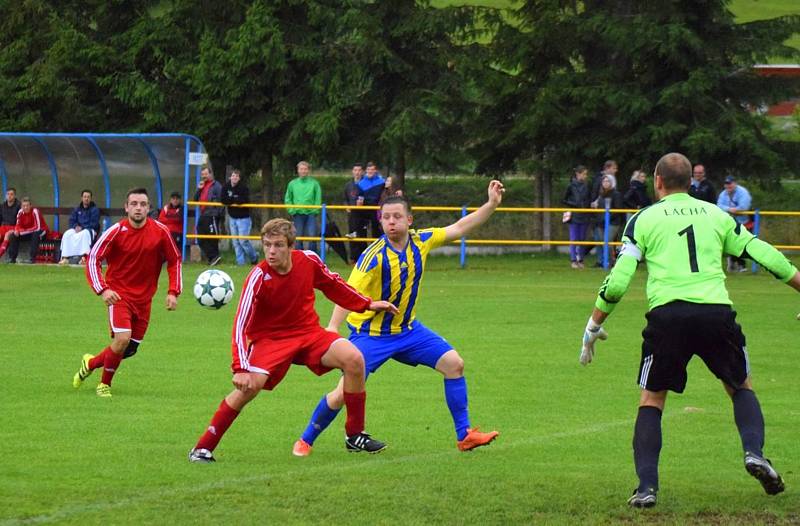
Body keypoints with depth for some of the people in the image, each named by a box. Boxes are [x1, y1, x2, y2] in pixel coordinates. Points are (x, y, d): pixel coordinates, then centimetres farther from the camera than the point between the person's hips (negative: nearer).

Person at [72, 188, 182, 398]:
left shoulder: (160, 231, -6)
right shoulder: (116, 232, -13)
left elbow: (174, 260, 6)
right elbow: (93, 258, -9)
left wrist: (173, 292, -3)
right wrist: (102, 290, -22)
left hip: (144, 298, 4)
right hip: (119, 294, -4)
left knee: (130, 349, 7)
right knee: (123, 338, -23)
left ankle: (90, 363, 35)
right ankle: (104, 384, -1)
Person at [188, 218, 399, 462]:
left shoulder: (308, 260, -11)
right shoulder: (258, 277, -23)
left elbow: (333, 285, 12)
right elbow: (240, 325, -26)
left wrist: (368, 304, 12)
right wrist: (240, 369, -35)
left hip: (309, 332, 4)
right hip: (269, 339, -4)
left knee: (353, 359, -17)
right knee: (248, 387, -26)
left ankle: (354, 436, -2)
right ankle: (203, 448, -12)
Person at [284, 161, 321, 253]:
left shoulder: (314, 183, 2)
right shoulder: (292, 184, 7)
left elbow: (318, 199, 1)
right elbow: (288, 199, 10)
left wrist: (315, 210, -9)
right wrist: (292, 210, -1)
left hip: (311, 213, -2)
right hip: (297, 214, 2)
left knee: (312, 235, -11)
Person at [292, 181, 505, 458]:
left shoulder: (420, 241, -6)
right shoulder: (374, 256, -24)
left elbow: (459, 228, 6)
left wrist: (492, 204, 0)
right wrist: (332, 327, -43)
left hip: (408, 329, 6)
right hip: (371, 334, -6)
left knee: (454, 363, -3)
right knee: (345, 392, -12)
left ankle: (464, 435, 7)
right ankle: (305, 441, 9)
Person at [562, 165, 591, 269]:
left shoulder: (586, 186, 6)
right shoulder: (571, 186, -5)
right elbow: (564, 200, -1)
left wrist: (587, 205, -3)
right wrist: (576, 205, -11)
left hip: (584, 217, 4)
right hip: (574, 216, -4)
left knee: (582, 239, 7)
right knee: (574, 239, -3)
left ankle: (580, 260, 14)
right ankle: (573, 260, 0)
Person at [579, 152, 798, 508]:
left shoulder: (643, 219, 11)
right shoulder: (716, 215, 17)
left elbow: (617, 281, 4)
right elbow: (763, 254, 20)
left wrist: (594, 325, 15)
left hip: (667, 314, -1)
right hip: (716, 312, 1)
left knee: (651, 400, 13)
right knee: (741, 387, 23)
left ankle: (646, 486, 1)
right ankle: (754, 451, -2)